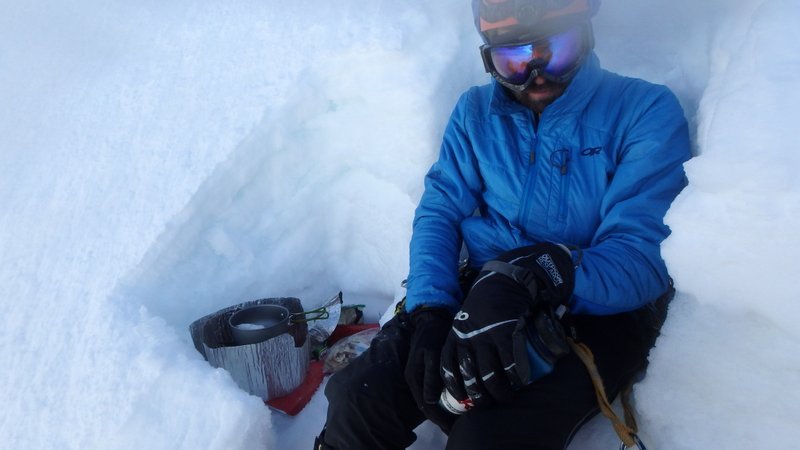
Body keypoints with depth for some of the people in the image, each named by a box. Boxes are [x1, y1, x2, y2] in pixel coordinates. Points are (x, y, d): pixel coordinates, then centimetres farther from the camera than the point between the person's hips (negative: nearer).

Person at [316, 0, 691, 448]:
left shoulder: (647, 110, -5)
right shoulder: (475, 111, 9)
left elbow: (641, 257, -14)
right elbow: (439, 212, 3)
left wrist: (534, 277, -32)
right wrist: (429, 311, -15)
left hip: (594, 314, -3)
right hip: (480, 294, 4)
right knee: (356, 401, -18)